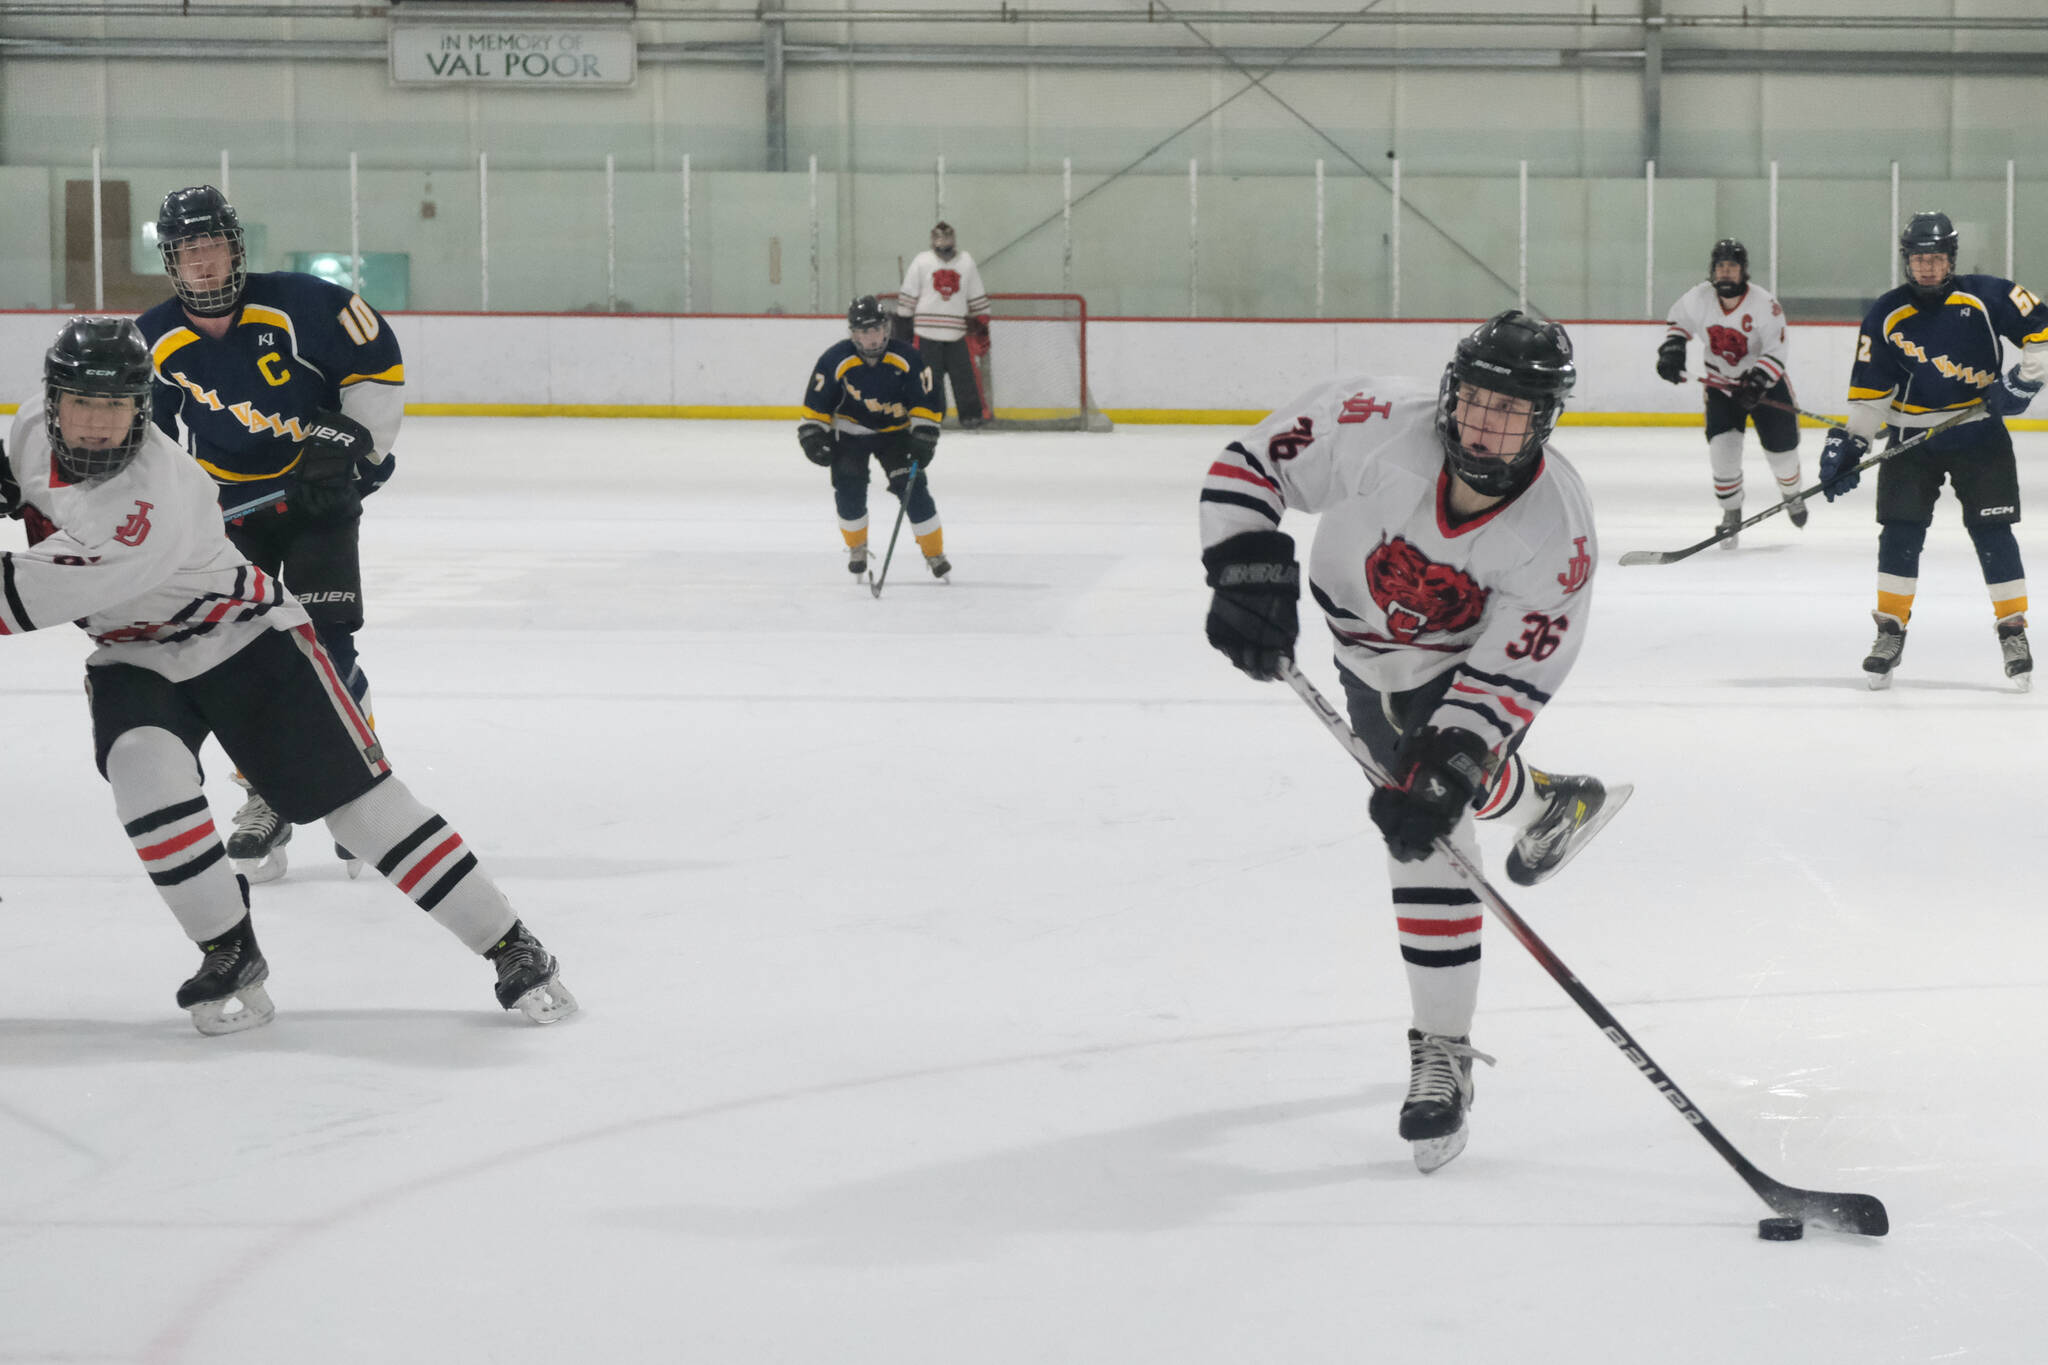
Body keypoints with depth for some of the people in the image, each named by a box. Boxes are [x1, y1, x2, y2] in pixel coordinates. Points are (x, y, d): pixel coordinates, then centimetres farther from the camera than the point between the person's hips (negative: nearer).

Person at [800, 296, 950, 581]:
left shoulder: (906, 359, -17)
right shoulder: (835, 360, -18)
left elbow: (924, 403, -10)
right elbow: (816, 404, -8)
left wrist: (923, 438, -18)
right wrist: (812, 436, -17)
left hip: (894, 431, 0)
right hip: (850, 432, 0)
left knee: (913, 489, -10)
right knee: (849, 489, -14)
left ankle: (935, 554, 2)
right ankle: (857, 548, 10)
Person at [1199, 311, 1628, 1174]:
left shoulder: (1558, 535, -34)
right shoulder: (1379, 429, -35)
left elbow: (1504, 678, -30)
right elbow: (1250, 463, -23)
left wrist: (1443, 773, -39)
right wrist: (1248, 567, -35)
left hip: (1455, 660, -3)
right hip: (1366, 641, 3)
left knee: (1429, 831, -12)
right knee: (1453, 781, 17)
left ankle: (1441, 1050, 1)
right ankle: (1542, 806, 54)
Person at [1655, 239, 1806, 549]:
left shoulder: (1764, 303, -23)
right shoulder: (1699, 298, -13)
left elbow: (1775, 353, -24)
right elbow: (1678, 321, 9)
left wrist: (1757, 384, -37)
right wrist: (1672, 349, -7)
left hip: (1764, 381, -2)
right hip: (1721, 385, 2)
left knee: (1781, 447, 5)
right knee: (1723, 449, -14)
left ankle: (1791, 494, 40)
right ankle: (1731, 514, 5)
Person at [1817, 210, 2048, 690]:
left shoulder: (1986, 296, -11)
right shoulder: (1886, 315, -4)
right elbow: (1871, 389, 0)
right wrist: (1850, 443, -7)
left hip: (1980, 435, -2)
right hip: (1912, 439, 2)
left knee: (1992, 533, -3)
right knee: (1900, 532, -4)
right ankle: (1890, 629, 5)